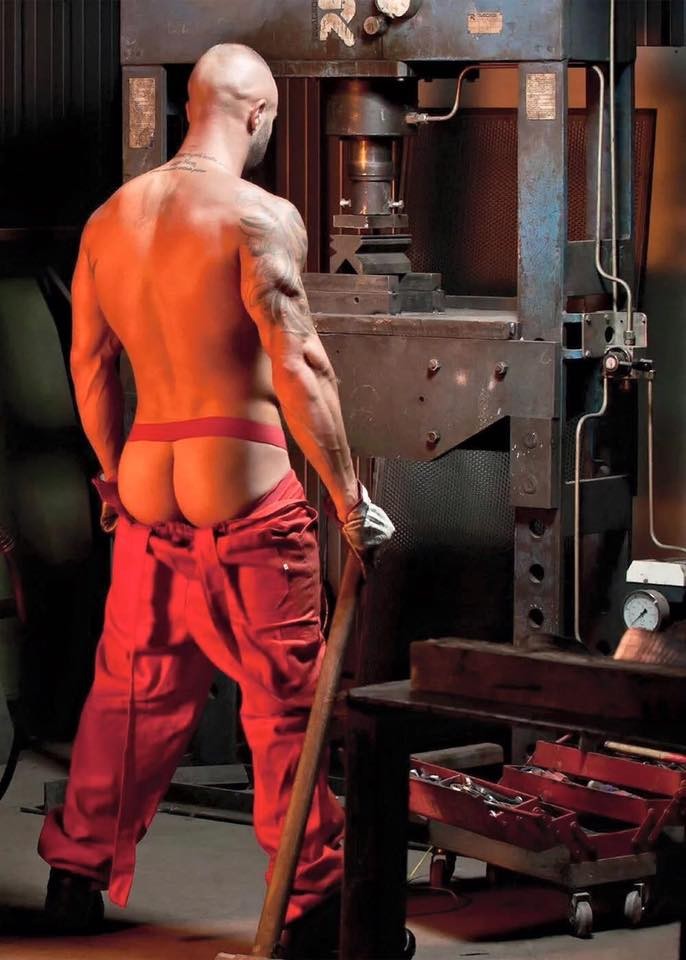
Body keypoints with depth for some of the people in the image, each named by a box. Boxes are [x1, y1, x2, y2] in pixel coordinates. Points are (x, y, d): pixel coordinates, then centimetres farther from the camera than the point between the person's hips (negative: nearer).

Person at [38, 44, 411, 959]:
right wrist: (350, 498, -12)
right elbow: (298, 367, -17)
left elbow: (90, 362, 17)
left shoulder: (109, 219, 9)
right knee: (285, 702, 3)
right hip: (245, 491, -6)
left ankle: (76, 876, 26)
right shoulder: (260, 216, -12)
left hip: (146, 488, 6)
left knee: (134, 689, 18)